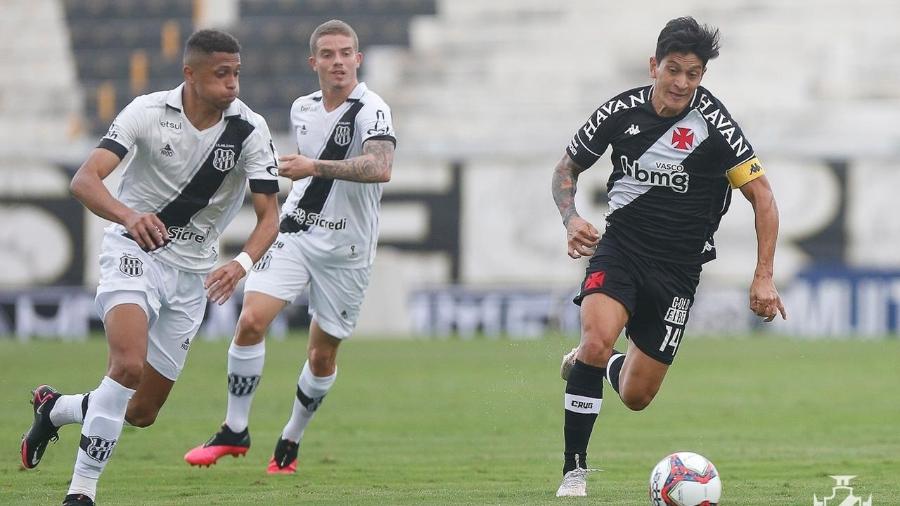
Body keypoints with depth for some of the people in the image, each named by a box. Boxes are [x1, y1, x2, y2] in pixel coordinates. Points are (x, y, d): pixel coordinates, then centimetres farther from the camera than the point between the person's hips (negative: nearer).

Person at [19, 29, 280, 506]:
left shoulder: (250, 129, -10)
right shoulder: (149, 111, -14)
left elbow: (269, 215, -9)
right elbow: (85, 180, -22)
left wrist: (242, 263, -30)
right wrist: (129, 216, -43)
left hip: (193, 270, 4)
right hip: (134, 251, -4)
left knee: (143, 411, 6)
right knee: (129, 363, -30)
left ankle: (55, 409, 35)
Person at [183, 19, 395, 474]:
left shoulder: (371, 111, -14)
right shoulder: (302, 109, 7)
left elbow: (380, 167, -34)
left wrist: (314, 167, -36)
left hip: (345, 249, -4)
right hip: (295, 233, 4)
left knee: (322, 355, 4)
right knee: (250, 320, -15)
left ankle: (290, 441, 27)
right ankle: (235, 430, -3)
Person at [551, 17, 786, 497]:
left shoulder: (713, 123, -13)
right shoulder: (621, 111, -6)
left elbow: (761, 195, -9)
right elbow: (566, 169, 9)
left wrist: (764, 277, -16)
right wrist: (571, 219, -11)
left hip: (678, 268, 0)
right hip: (620, 246, 0)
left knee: (636, 396, 4)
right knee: (597, 340, -29)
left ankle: (597, 366, 42)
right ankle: (574, 470, -18)